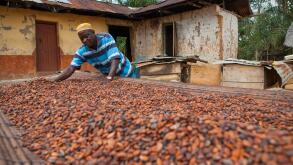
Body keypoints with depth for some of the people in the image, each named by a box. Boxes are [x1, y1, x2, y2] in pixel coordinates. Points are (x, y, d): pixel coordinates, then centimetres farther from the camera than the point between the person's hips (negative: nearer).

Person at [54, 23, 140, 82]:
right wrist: (55, 81, -33)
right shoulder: (82, 51, -14)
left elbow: (115, 59, -35)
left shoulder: (106, 38, -26)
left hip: (126, 74, -4)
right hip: (108, 76, 4)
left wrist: (110, 77, -49)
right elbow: (70, 69, -19)